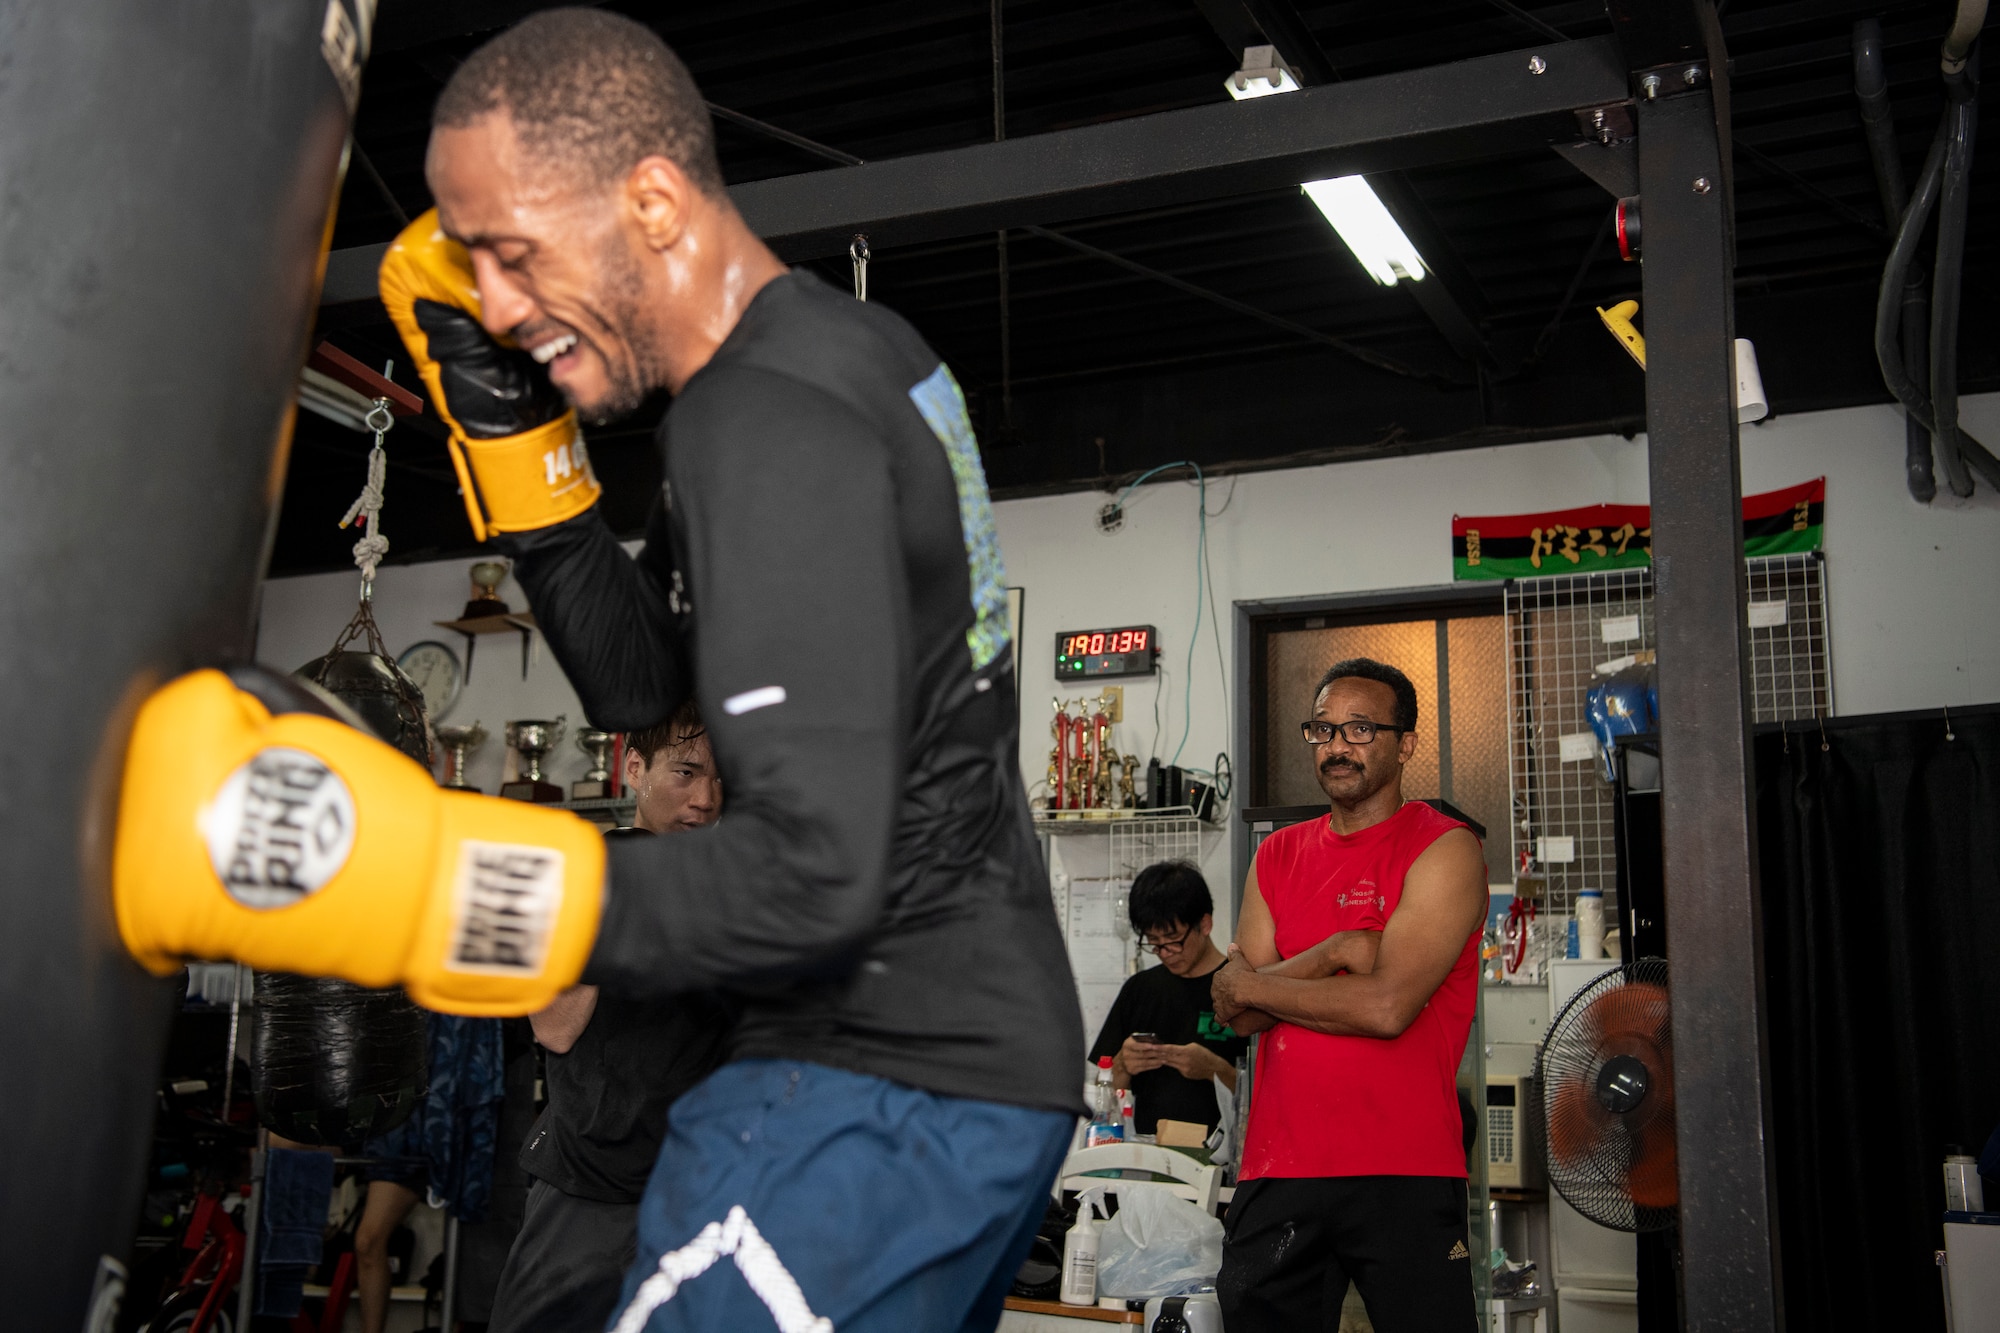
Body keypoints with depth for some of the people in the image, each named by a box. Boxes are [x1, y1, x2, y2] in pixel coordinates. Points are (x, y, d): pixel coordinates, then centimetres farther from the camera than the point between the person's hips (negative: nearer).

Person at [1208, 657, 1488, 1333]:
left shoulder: (1444, 850, -4)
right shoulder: (1278, 855, 13)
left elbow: (1387, 1007, -16)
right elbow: (1237, 1012, 4)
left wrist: (1249, 984, -4)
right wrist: (1337, 954, -11)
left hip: (1404, 1175, -5)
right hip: (1278, 1172, 5)